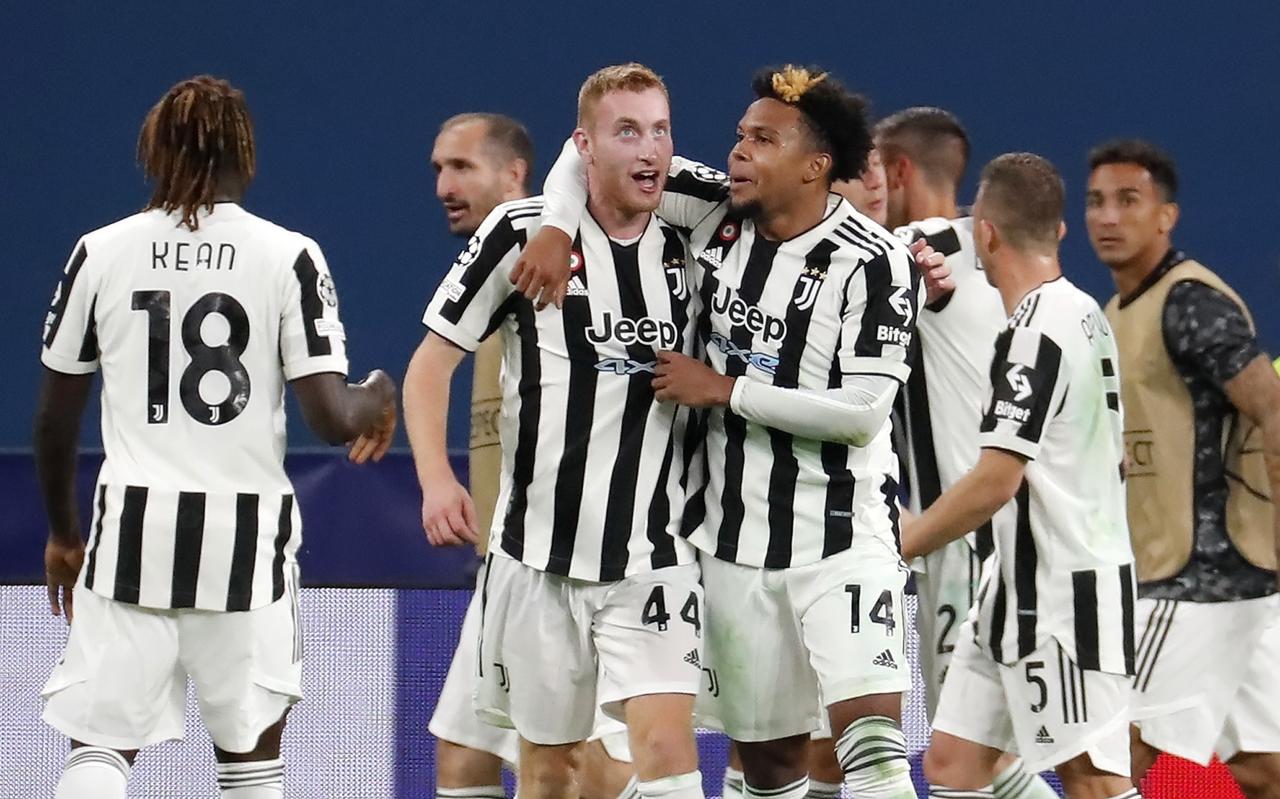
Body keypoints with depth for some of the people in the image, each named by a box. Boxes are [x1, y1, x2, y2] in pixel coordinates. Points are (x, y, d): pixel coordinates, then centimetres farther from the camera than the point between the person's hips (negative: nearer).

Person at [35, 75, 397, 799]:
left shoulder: (102, 252, 2)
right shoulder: (289, 257, -4)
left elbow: (55, 418, 8)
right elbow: (332, 418, -8)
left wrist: (62, 531, 22)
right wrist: (379, 399, 15)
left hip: (132, 529, 1)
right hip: (246, 535, -1)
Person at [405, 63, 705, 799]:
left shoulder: (689, 253, 4)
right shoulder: (523, 234, -4)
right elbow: (431, 364, 0)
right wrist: (436, 478, -14)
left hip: (653, 559, 1)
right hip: (539, 553, -1)